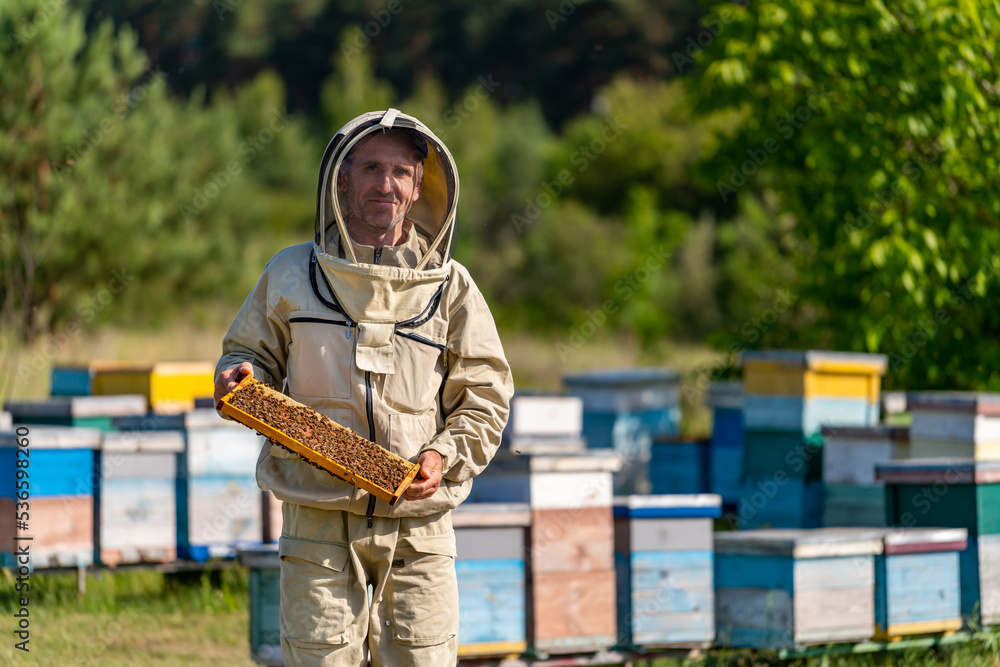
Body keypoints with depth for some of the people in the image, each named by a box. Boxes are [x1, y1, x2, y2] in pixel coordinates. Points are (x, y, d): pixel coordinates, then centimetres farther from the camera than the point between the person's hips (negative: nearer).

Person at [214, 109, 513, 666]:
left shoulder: (450, 286, 8)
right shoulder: (292, 274, 9)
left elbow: (486, 395, 9)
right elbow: (252, 353, 18)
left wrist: (445, 456, -8)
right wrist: (240, 377, -6)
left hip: (419, 523, 0)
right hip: (319, 519, 0)